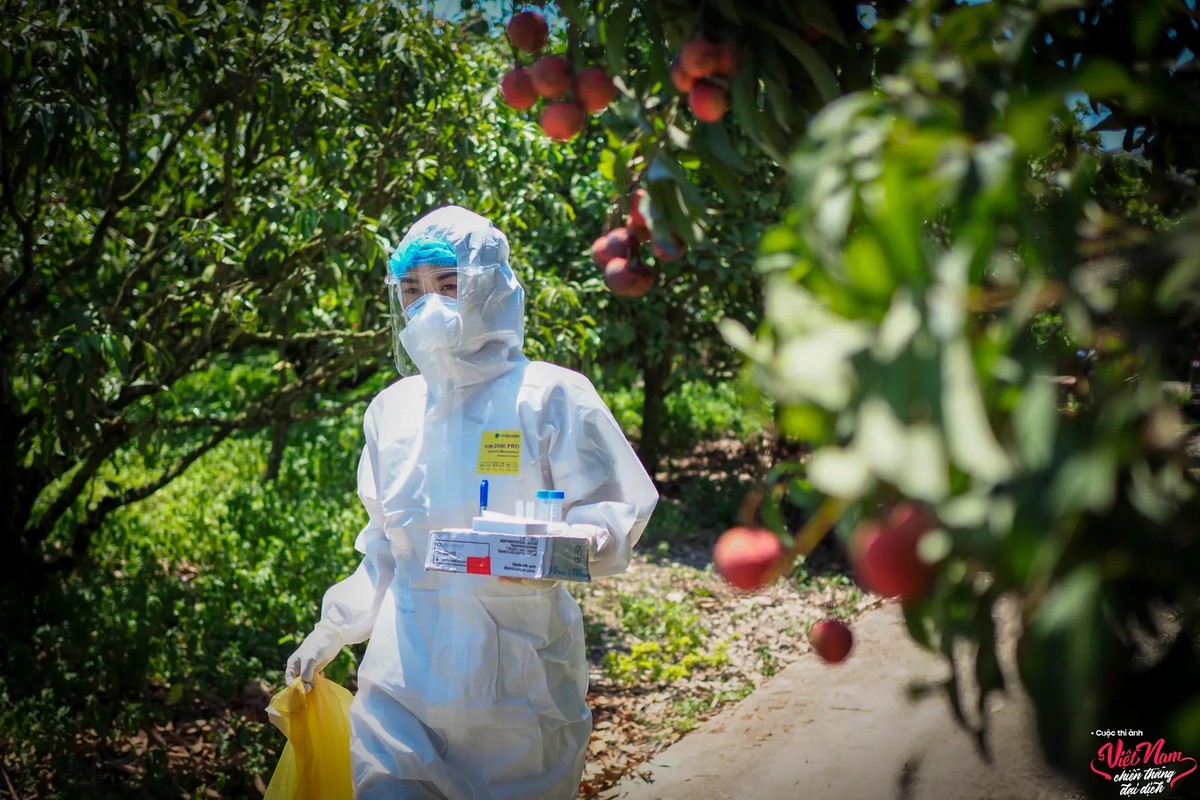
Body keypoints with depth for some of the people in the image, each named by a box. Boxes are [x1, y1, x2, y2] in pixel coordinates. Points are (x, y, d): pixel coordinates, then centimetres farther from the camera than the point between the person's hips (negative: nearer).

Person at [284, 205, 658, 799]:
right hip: (406, 668, 4)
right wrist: (334, 627, 16)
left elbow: (615, 511, -8)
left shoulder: (548, 396, -6)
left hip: (518, 679, -3)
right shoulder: (392, 409, 10)